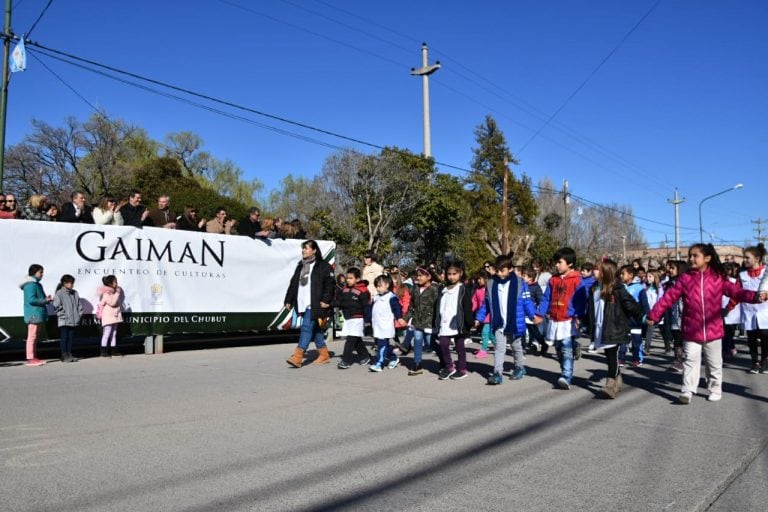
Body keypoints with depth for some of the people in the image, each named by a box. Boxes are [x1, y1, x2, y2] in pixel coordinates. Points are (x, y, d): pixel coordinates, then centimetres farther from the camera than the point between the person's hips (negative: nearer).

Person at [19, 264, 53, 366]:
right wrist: (45, 300, -16)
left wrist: (46, 299, 5)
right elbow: (31, 300, -21)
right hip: (33, 314, -11)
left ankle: (34, 358, 20)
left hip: (38, 314, 11)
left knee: (35, 337, 14)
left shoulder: (37, 284, 20)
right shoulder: (31, 285, -13)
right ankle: (30, 359, -6)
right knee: (32, 336, -8)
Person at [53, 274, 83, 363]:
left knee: (71, 338, 10)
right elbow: (57, 306, -11)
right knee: (64, 338, -1)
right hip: (64, 321, -6)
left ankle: (69, 354, 17)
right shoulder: (59, 293, -7)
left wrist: (79, 314, 6)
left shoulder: (75, 293, 13)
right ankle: (64, 356, 4)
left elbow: (79, 305, 16)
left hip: (73, 321, 6)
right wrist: (63, 315, -14)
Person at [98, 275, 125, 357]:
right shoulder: (106, 293, -14)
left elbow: (117, 303, 20)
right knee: (107, 334, -6)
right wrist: (117, 293, -19)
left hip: (114, 316, 9)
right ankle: (103, 352, 0)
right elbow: (112, 303, -23)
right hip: (108, 317, -9)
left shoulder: (113, 292, 13)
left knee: (114, 334, 10)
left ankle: (113, 351, 14)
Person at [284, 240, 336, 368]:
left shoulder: (323, 266, -4)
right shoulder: (300, 266, 18)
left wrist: (325, 300, -18)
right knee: (315, 329, 12)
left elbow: (329, 284, -11)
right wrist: (288, 300, 15)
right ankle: (324, 355, 23)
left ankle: (297, 357, -15)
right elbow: (293, 284, 19)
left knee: (307, 327, -13)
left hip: (314, 305, -7)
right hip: (303, 304, 8)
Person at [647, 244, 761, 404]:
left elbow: (736, 292, -10)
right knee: (690, 361, -1)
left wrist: (755, 296, -28)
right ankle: (687, 391, 0)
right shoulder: (685, 278, -2)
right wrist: (654, 314, -7)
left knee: (714, 364, 15)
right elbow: (669, 297, -3)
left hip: (713, 330, 1)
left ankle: (715, 390, 29)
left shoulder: (718, 278, -2)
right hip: (691, 331, 0)